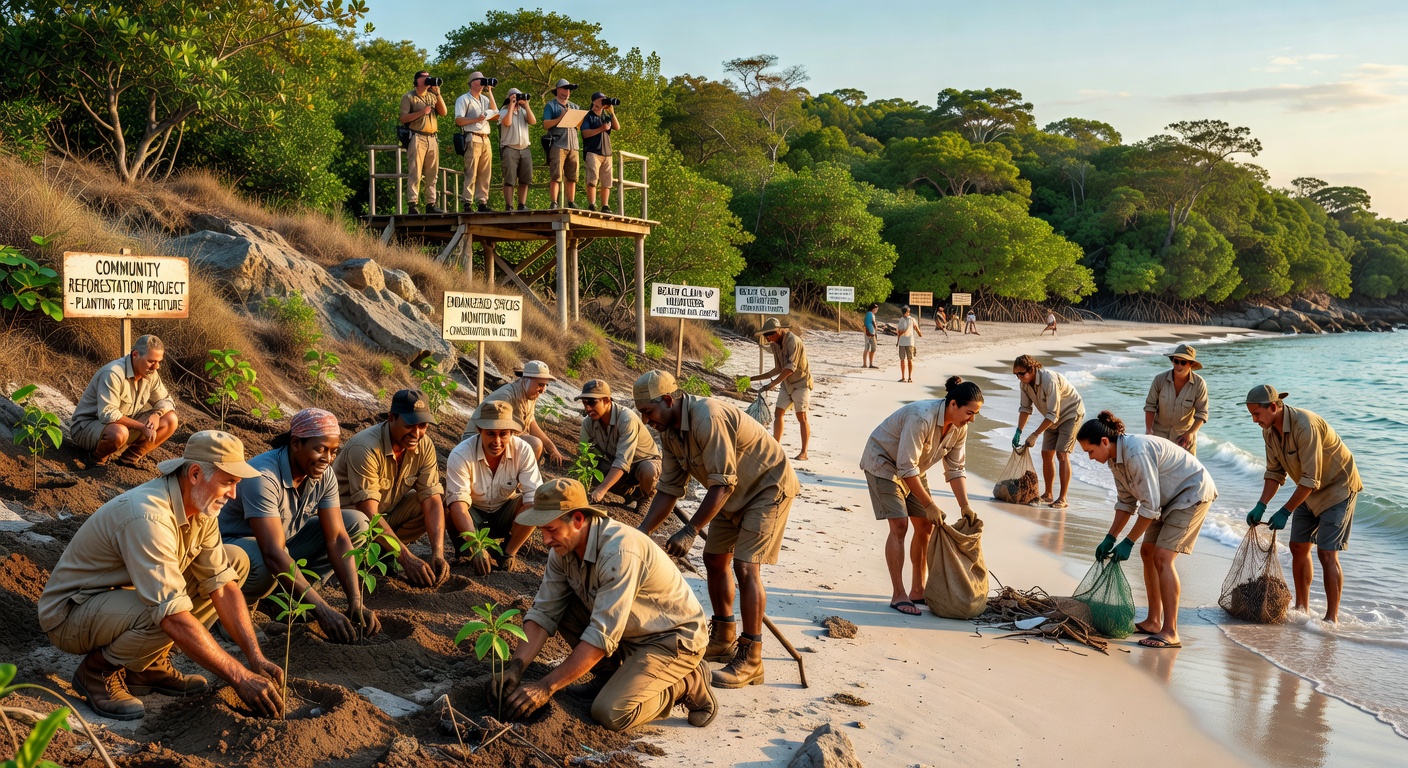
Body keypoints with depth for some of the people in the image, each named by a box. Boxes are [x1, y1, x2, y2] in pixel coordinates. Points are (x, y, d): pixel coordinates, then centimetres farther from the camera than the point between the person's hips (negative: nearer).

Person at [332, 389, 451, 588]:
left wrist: (438, 553, -30)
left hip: (388, 511, 6)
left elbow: (432, 503, -15)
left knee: (441, 501, -13)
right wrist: (407, 559, -40)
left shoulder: (424, 446, -13)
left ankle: (382, 550, -4)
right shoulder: (366, 448, -31)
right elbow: (370, 514, -34)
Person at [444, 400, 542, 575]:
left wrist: (509, 554, -34)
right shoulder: (460, 455, -26)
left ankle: (509, 552, -7)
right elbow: (458, 503, -33)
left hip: (505, 515, 2)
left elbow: (533, 498, -27)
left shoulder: (523, 451, -22)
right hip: (473, 516, -2)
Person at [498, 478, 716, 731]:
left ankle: (688, 684, 0)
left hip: (673, 638, -8)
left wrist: (546, 686, -31)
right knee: (560, 608, -8)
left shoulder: (619, 552, -32)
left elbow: (602, 637, -33)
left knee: (610, 713, -23)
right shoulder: (563, 549, -6)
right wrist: (515, 667, -20)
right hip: (628, 632, 8)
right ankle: (616, 678, 7)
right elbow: (544, 612, -5)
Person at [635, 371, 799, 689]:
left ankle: (750, 661, -8)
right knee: (714, 559, 13)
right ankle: (724, 639, 29)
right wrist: (641, 532, -8)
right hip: (734, 494, 10)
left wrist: (690, 531, -29)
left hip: (769, 487, -10)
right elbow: (669, 489, 1)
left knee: (745, 566, -16)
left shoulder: (706, 418, -31)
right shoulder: (669, 432, -2)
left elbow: (722, 484, -31)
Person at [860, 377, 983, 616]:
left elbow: (955, 469, -2)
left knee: (925, 525, 4)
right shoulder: (922, 418, -35)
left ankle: (918, 590, 16)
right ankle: (898, 595, -9)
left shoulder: (959, 428, -11)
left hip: (913, 468, 8)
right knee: (899, 525, -15)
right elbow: (906, 468, -33)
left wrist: (965, 506, -10)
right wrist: (930, 505, -29)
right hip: (883, 462, -8)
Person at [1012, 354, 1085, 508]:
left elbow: (1053, 415, -32)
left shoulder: (1049, 380, -34)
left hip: (1071, 413, -8)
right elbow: (1025, 408, -1)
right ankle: (1048, 495, 15)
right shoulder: (1025, 383, -11)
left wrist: (1034, 435, -32)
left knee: (1062, 454, -17)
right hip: (1053, 418, 8)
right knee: (1046, 454, 5)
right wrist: (1018, 432, -12)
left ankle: (1062, 498, -15)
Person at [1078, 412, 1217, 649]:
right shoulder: (1115, 458, -1)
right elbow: (1126, 501, 8)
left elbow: (1149, 505, -27)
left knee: (1162, 556, -16)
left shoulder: (1136, 453, -31)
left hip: (1194, 493, -10)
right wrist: (1109, 539, 3)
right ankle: (1153, 621, 18)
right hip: (1173, 497, 10)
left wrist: (1128, 542, -21)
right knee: (1147, 552, 9)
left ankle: (1170, 633, -13)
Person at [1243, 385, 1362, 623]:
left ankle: (1332, 618, -3)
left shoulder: (1305, 425, -32)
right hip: (1310, 490, 8)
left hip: (1337, 486, -8)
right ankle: (1302, 608, 22)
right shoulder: (1269, 431, -6)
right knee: (1298, 547, 8)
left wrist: (1285, 512, -25)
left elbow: (1311, 479, -29)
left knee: (1326, 552, -12)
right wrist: (1260, 506, -8)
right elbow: (1275, 472, 3)